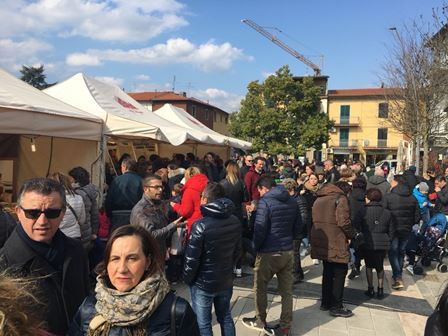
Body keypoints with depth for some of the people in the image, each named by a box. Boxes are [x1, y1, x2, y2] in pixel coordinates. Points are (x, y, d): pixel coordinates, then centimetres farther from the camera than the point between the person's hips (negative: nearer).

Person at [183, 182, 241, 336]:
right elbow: (237, 251, 6)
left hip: (203, 283, -6)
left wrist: (187, 279, -2)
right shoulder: (235, 222, -3)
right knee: (225, 318, 22)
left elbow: (191, 258, -19)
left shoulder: (200, 225, -22)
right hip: (226, 281, 6)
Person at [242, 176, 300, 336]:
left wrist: (255, 248, -4)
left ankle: (260, 321, 28)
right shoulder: (292, 201, 7)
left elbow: (260, 229, -18)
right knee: (287, 290, 12)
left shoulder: (265, 202, -15)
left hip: (269, 253, -6)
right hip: (288, 252, 6)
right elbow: (298, 226, 13)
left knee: (260, 287, 14)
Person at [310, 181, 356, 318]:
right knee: (340, 272, 4)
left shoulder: (319, 199, 16)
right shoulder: (341, 198, -8)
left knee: (327, 271, 19)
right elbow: (343, 222, -18)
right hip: (335, 242, -8)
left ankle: (326, 302, 26)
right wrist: (352, 234, -1)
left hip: (321, 241, 8)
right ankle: (336, 306, 8)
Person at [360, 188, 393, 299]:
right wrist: (388, 241, 21)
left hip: (368, 243, -3)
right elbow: (390, 230, 12)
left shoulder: (364, 211, -9)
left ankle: (370, 289, 15)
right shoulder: (386, 213, 6)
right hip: (382, 244, 3)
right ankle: (380, 289, 17)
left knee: (369, 266, 10)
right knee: (380, 266, 16)